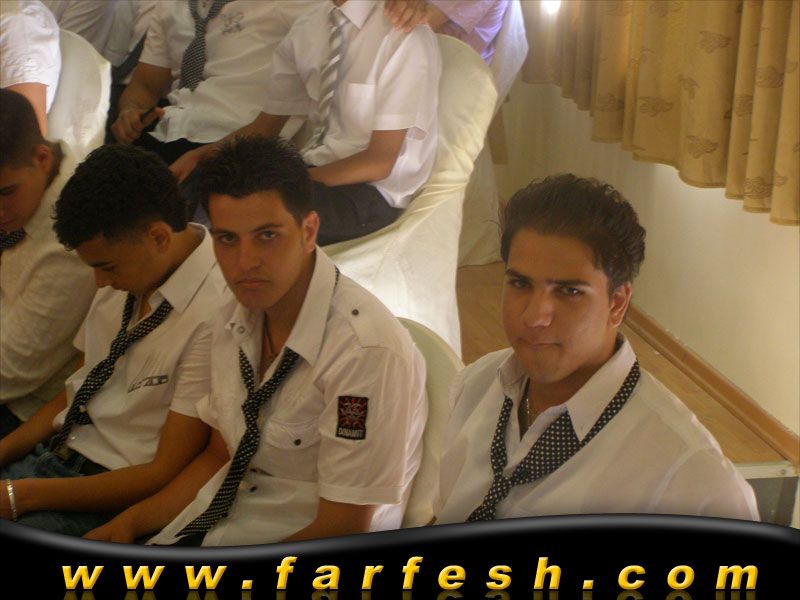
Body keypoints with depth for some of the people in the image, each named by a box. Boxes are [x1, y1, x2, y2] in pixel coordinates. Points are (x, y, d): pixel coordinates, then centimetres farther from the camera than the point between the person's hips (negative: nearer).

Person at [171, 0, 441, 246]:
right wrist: (200, 154, -8)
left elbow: (379, 162, -17)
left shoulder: (404, 37, -17)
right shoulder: (307, 27, 2)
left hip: (372, 188, -6)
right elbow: (265, 126, 9)